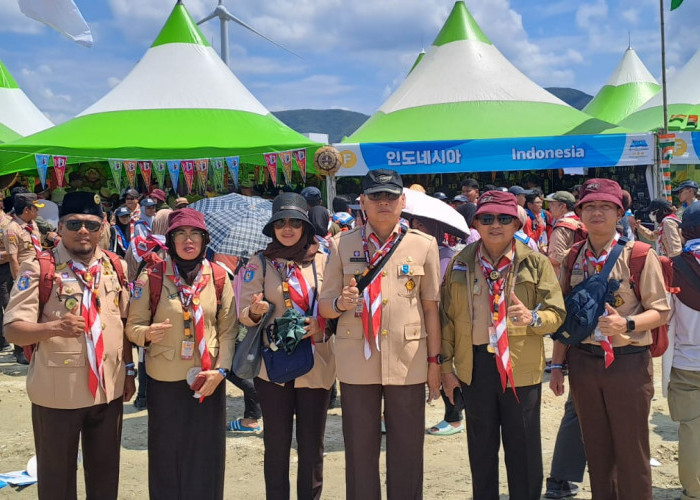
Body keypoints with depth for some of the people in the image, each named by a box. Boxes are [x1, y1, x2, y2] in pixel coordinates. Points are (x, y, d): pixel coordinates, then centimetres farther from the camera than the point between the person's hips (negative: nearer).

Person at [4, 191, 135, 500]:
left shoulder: (117, 267, 5)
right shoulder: (38, 268, -9)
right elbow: (13, 330, -15)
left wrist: (129, 370, 13)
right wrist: (54, 327, -32)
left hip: (109, 388, 4)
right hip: (57, 392, -4)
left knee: (105, 472, 16)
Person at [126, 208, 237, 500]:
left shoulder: (219, 277, 1)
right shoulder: (152, 277, -4)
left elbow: (229, 329, 3)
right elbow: (133, 325, -1)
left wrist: (220, 369, -8)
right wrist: (148, 333, -23)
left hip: (208, 380, 1)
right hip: (165, 381, -1)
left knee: (206, 456, 8)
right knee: (167, 455, 7)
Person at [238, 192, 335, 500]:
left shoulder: (322, 261, 1)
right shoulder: (259, 264, 1)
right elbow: (244, 314, -2)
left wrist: (320, 325, -16)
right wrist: (255, 312, -24)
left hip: (316, 364, 0)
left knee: (312, 445, 9)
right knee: (276, 445, 9)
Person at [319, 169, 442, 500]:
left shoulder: (424, 245, 5)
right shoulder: (342, 244, 4)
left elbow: (431, 307, 7)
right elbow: (324, 305, 6)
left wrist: (434, 360, 4)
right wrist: (341, 303, -17)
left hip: (408, 361, 0)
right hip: (357, 361, 0)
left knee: (407, 451, 7)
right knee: (360, 449, 8)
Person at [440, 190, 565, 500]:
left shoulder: (536, 263, -1)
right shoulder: (460, 264, 4)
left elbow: (557, 313, -1)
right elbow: (447, 316, 8)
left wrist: (533, 318, -23)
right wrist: (446, 365, 6)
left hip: (521, 367, -2)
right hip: (474, 365, 2)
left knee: (523, 449, 6)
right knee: (481, 447, 14)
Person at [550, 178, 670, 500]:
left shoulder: (640, 256, -7)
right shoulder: (572, 259, 6)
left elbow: (660, 311, -6)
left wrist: (626, 324, -24)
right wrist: (557, 365, 9)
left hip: (628, 362, -4)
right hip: (582, 361, 4)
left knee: (631, 451, 4)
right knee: (596, 449, 14)